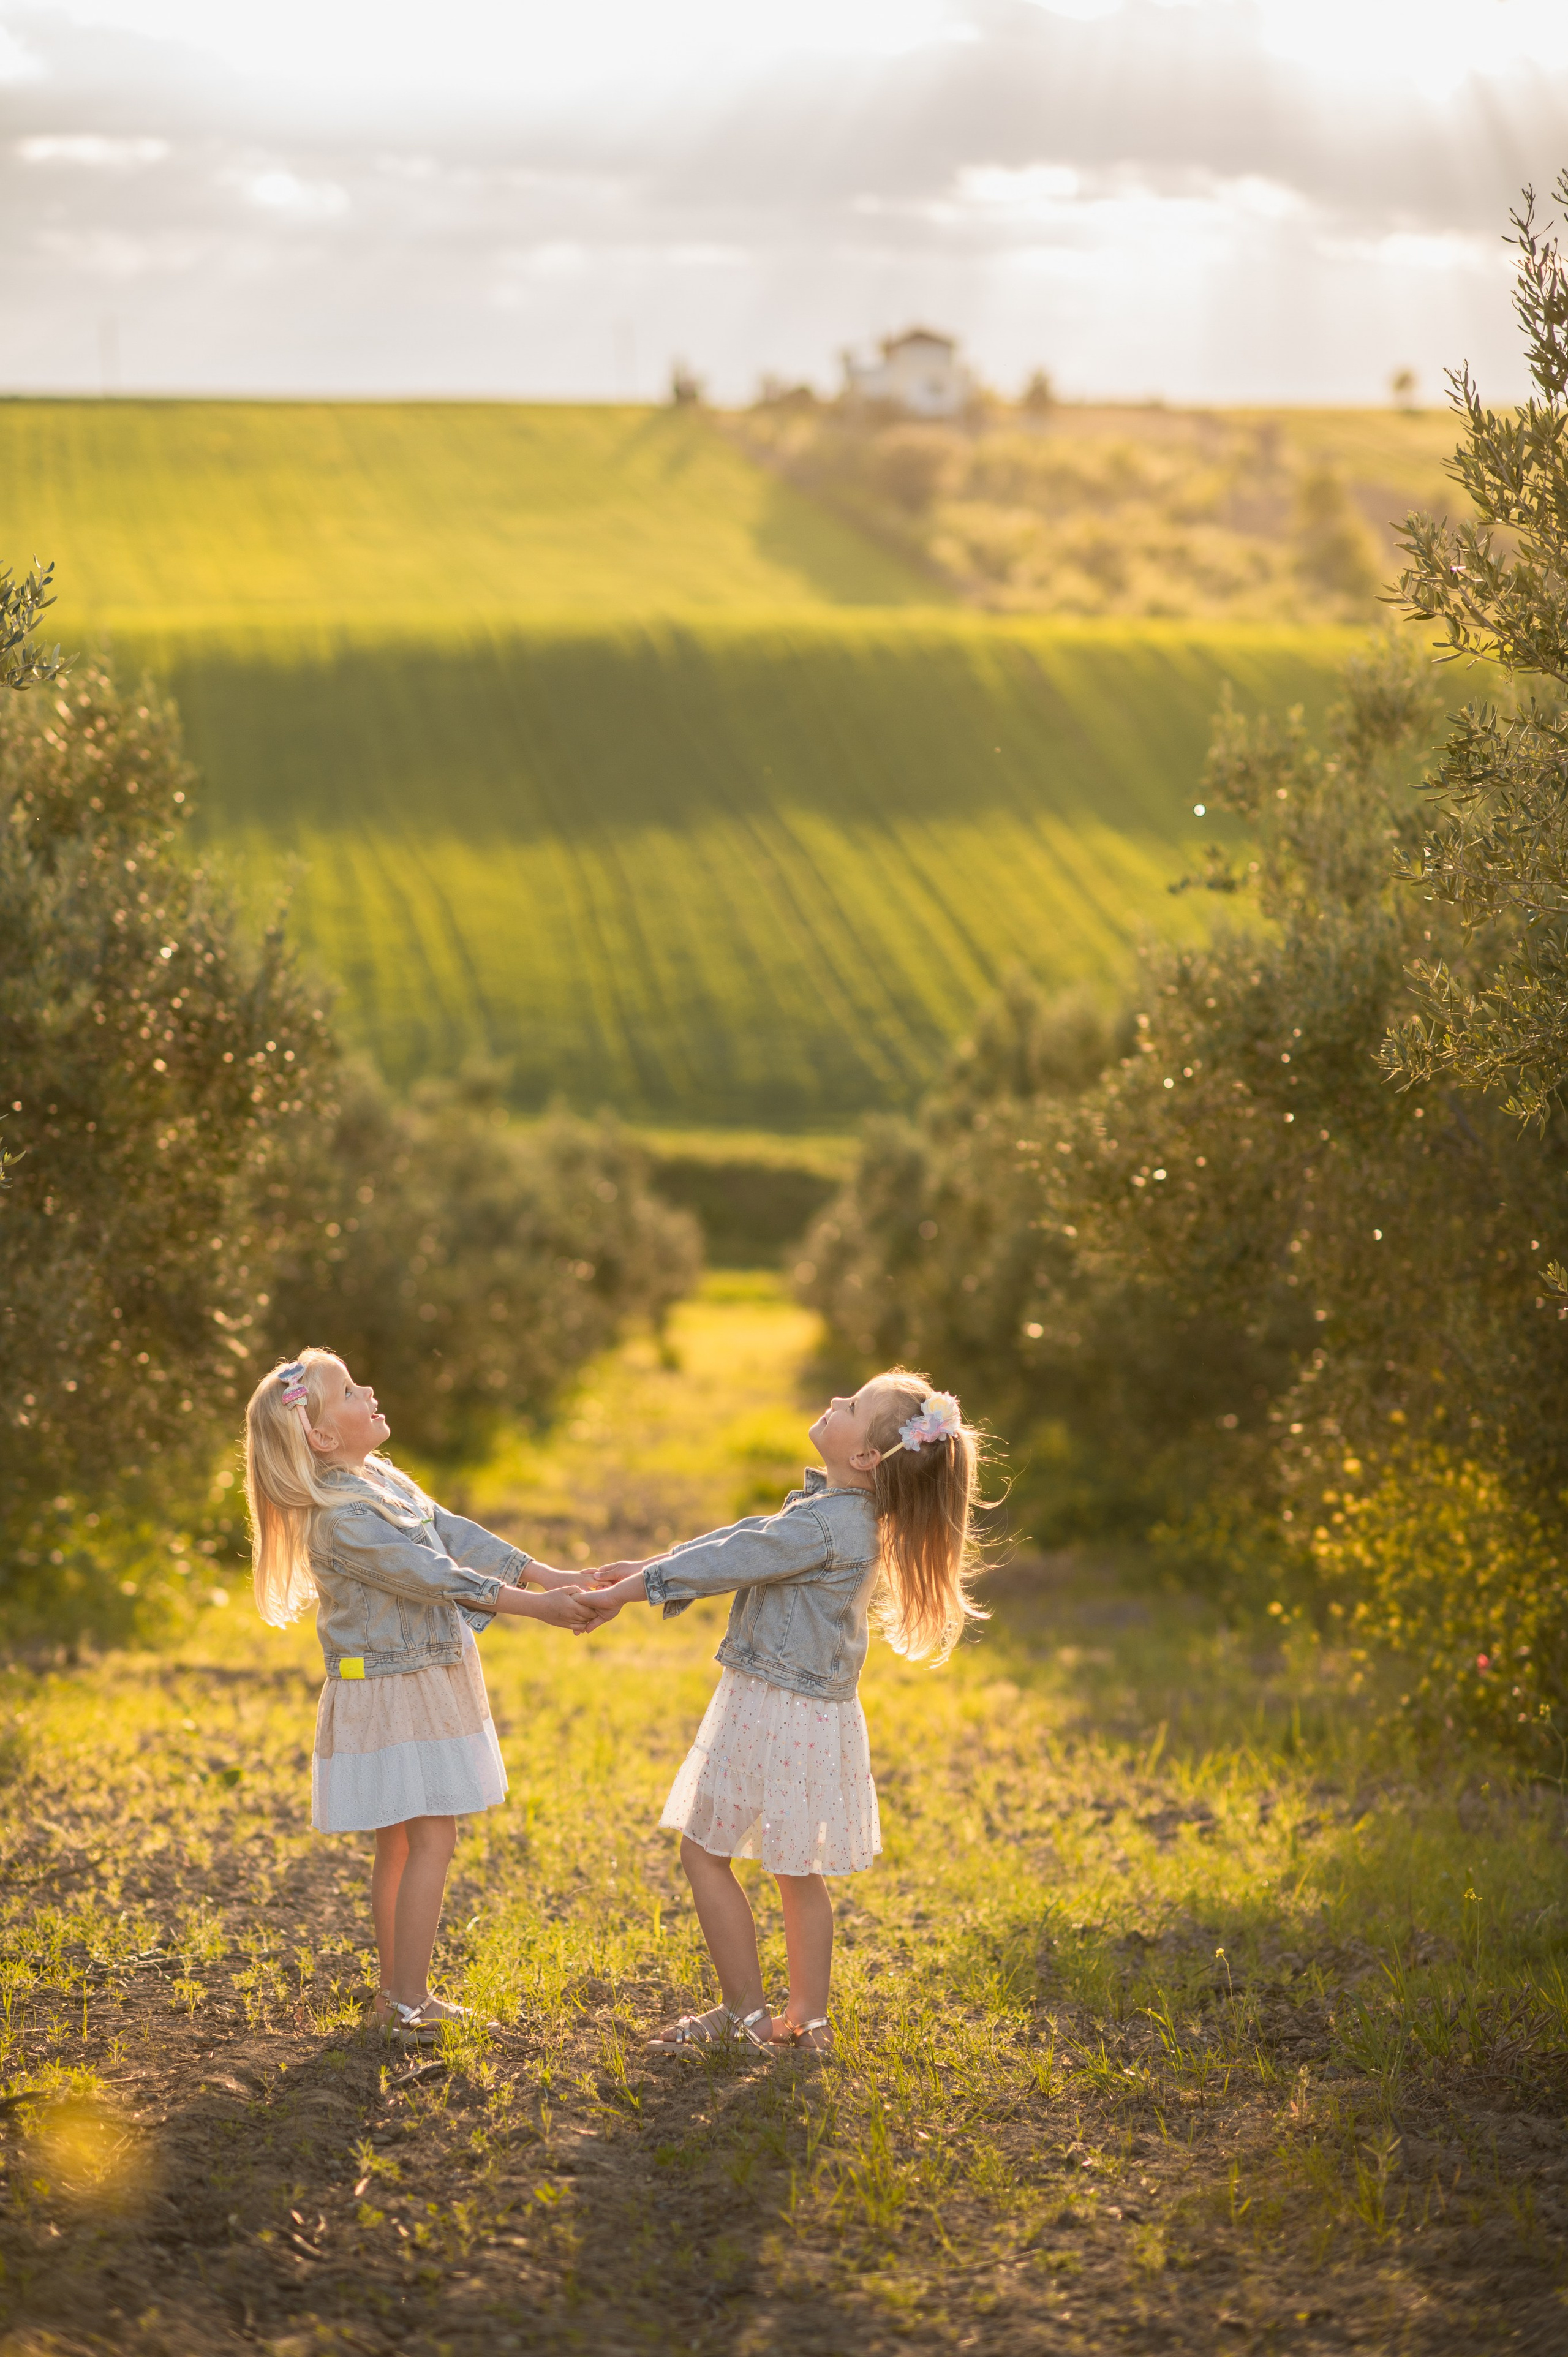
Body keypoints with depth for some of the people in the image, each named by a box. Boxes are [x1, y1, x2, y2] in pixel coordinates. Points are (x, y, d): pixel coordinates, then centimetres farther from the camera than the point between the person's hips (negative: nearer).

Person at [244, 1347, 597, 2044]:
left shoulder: (384, 1481, 9)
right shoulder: (341, 1519, -22)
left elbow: (458, 1536, 6)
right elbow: (431, 1576, -25)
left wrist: (549, 1576, -3)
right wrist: (533, 1607, -25)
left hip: (429, 1680, 9)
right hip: (391, 1694, -9)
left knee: (401, 1844, 13)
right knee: (429, 1841, -10)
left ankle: (397, 1993, 21)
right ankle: (408, 2006, -8)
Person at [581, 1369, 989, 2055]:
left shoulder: (826, 1527, -25)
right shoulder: (841, 1511, 6)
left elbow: (730, 1562, -20)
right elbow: (743, 1540, 13)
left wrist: (624, 1593, -11)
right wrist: (644, 1569, 13)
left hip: (776, 1711, -9)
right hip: (810, 1709, 9)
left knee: (704, 1851, 3)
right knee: (797, 1870, 15)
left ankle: (747, 2014, 8)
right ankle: (807, 2019, 21)